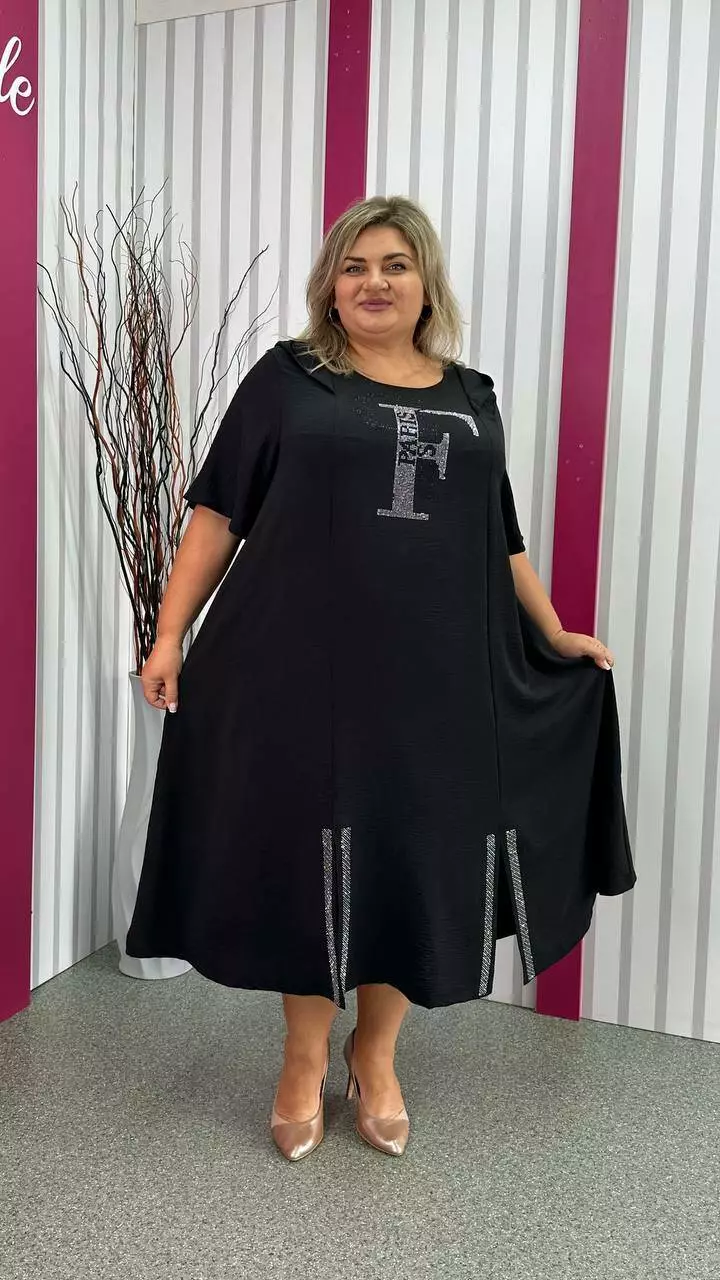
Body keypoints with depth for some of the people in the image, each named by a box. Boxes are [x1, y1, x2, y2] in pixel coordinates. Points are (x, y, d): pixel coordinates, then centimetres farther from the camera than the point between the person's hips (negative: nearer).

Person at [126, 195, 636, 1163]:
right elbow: (218, 515, 2)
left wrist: (556, 636, 21)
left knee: (419, 857, 8)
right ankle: (305, 1060, 27)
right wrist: (171, 635, -3)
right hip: (307, 664, -2)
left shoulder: (471, 398, 13)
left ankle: (376, 1053, 31)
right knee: (311, 852, 5)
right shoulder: (287, 379, 4)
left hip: (436, 671, 3)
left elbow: (500, 540, 19)